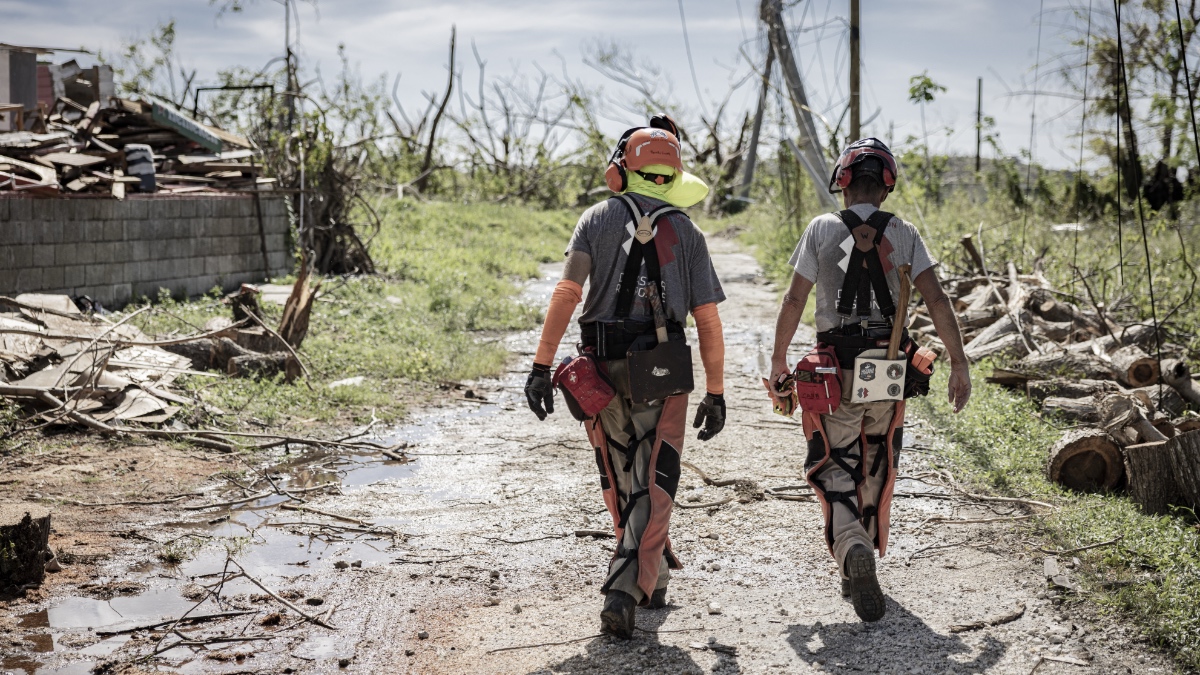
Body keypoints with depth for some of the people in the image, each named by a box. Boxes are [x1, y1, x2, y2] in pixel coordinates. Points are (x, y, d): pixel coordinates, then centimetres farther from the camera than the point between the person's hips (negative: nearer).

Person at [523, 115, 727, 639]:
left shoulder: (598, 218, 4)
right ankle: (624, 591, -14)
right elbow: (708, 321, 3)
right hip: (664, 374, -1)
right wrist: (715, 395, 10)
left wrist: (542, 366, -9)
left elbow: (567, 292, -9)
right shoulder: (687, 232, 6)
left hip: (602, 372, 1)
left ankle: (654, 578, 33)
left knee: (620, 483, 18)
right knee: (653, 488, 2)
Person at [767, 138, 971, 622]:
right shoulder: (903, 234, 2)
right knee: (876, 469, 18)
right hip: (888, 372, 2)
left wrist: (778, 359, 9)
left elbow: (794, 301, -2)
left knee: (834, 468, 3)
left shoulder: (821, 229, -2)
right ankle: (860, 566, 27)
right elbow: (936, 300, -4)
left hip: (835, 371, -2)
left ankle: (853, 550, -24)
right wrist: (959, 365, 1)